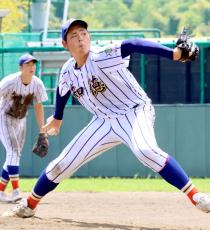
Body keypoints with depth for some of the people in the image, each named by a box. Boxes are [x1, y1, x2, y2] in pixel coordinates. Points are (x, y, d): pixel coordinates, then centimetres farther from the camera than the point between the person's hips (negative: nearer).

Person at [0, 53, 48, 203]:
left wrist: (42, 132, 1)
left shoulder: (37, 84, -9)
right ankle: (16, 191, -27)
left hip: (21, 122, 6)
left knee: (14, 156, 7)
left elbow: (39, 107, 1)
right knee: (13, 152, -20)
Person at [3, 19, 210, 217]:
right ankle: (29, 205, 30)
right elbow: (63, 92, 21)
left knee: (145, 150, -38)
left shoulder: (102, 57, -24)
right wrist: (57, 117, 38)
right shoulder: (67, 71, -2)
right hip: (104, 122, 7)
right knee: (62, 164, 8)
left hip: (134, 113, -7)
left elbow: (133, 45, -39)